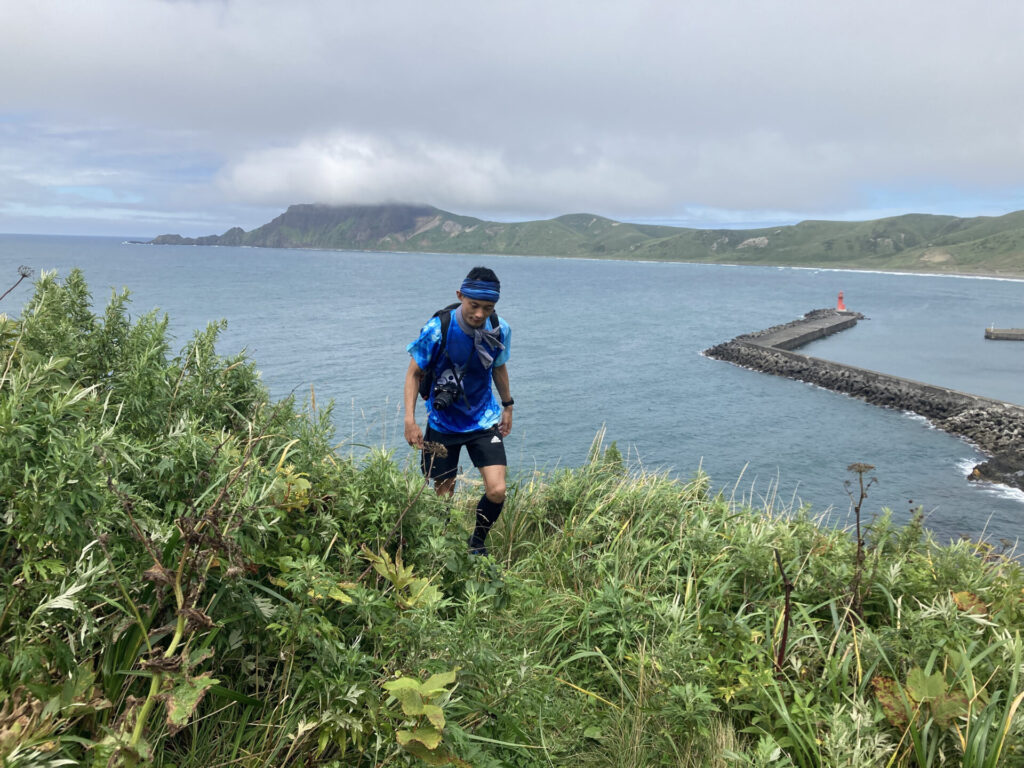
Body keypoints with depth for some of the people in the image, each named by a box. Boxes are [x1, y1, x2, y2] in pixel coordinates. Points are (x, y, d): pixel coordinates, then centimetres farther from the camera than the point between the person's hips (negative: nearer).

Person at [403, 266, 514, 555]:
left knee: (497, 491, -10)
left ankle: (477, 543, 18)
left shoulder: (500, 330, -11)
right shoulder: (437, 329, -20)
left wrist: (507, 406, 19)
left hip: (484, 421, 2)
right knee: (443, 494, 7)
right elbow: (414, 373, -9)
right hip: (443, 422, -1)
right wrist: (409, 419, -17)